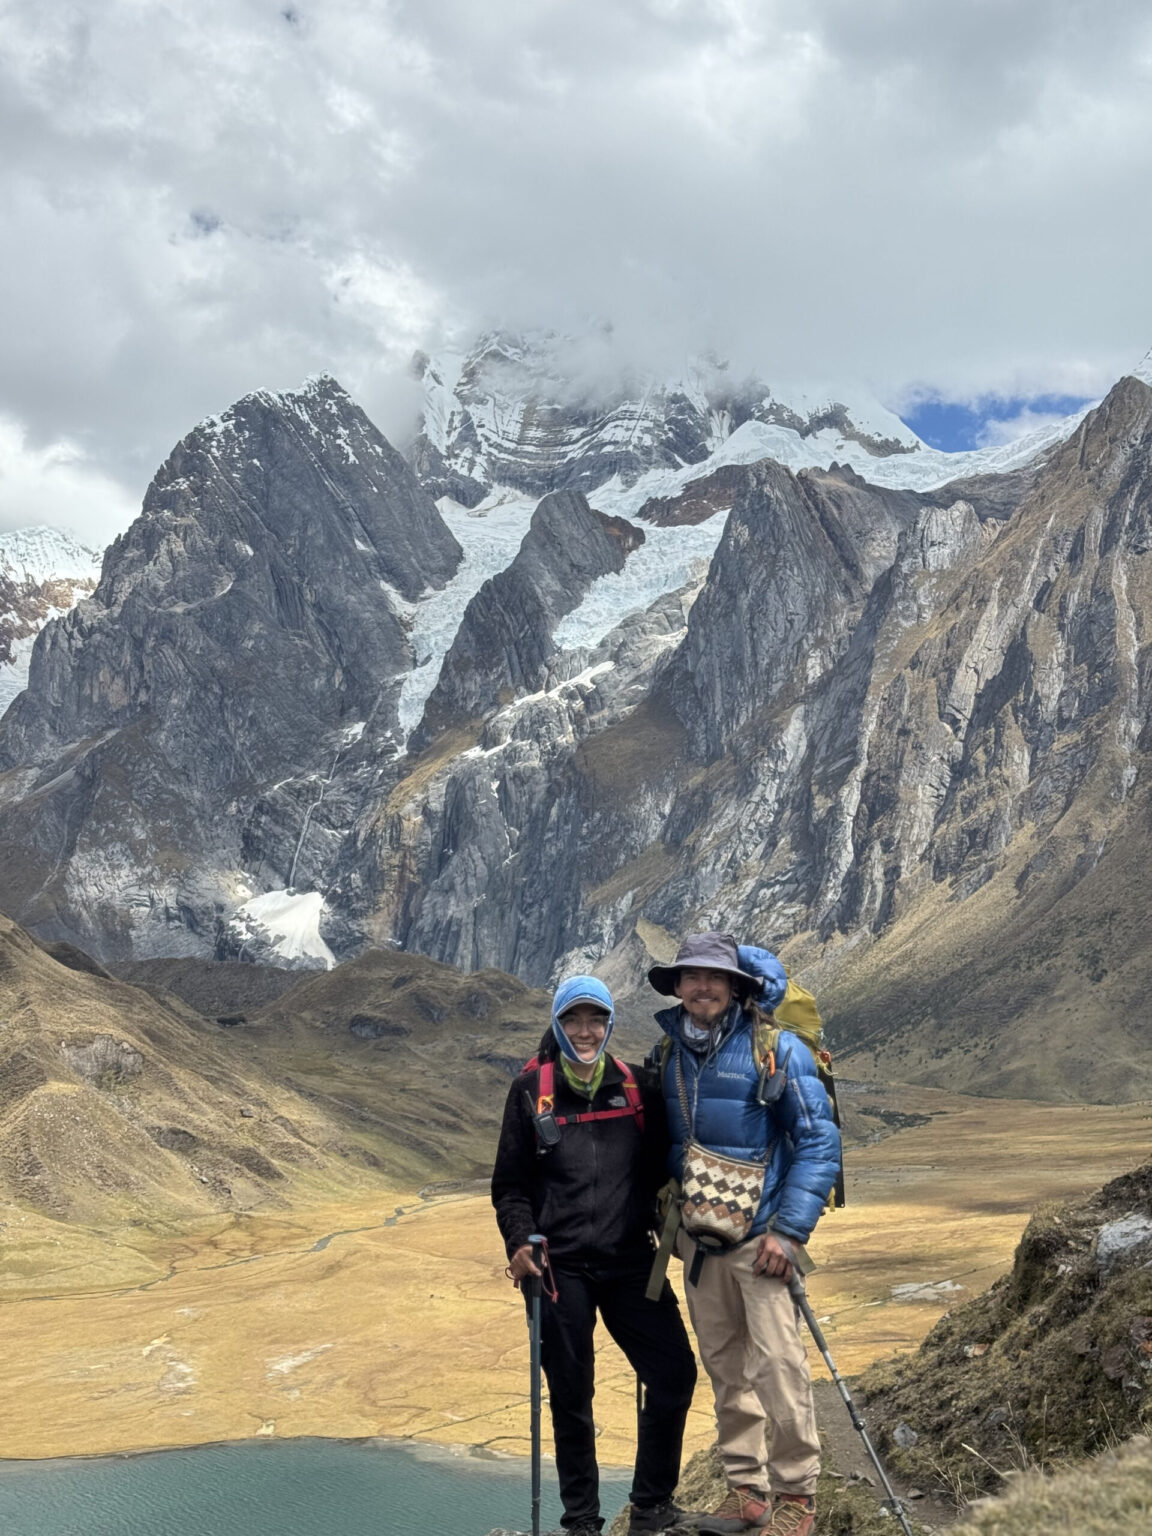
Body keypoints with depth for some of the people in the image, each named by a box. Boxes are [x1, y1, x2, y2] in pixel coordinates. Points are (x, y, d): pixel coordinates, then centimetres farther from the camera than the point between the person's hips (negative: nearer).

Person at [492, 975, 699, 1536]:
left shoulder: (639, 1088, 4)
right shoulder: (531, 1092, 0)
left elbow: (662, 1168, 14)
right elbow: (509, 1183, 3)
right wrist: (519, 1241, -10)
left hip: (630, 1262, 2)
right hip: (560, 1267, -2)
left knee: (674, 1372, -4)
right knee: (571, 1395, 4)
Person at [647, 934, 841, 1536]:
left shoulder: (776, 1049, -9)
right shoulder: (666, 1054, 7)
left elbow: (819, 1141, -9)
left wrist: (789, 1229, -14)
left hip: (760, 1235, -5)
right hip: (697, 1238, 5)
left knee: (777, 1366, -5)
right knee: (725, 1369, 11)